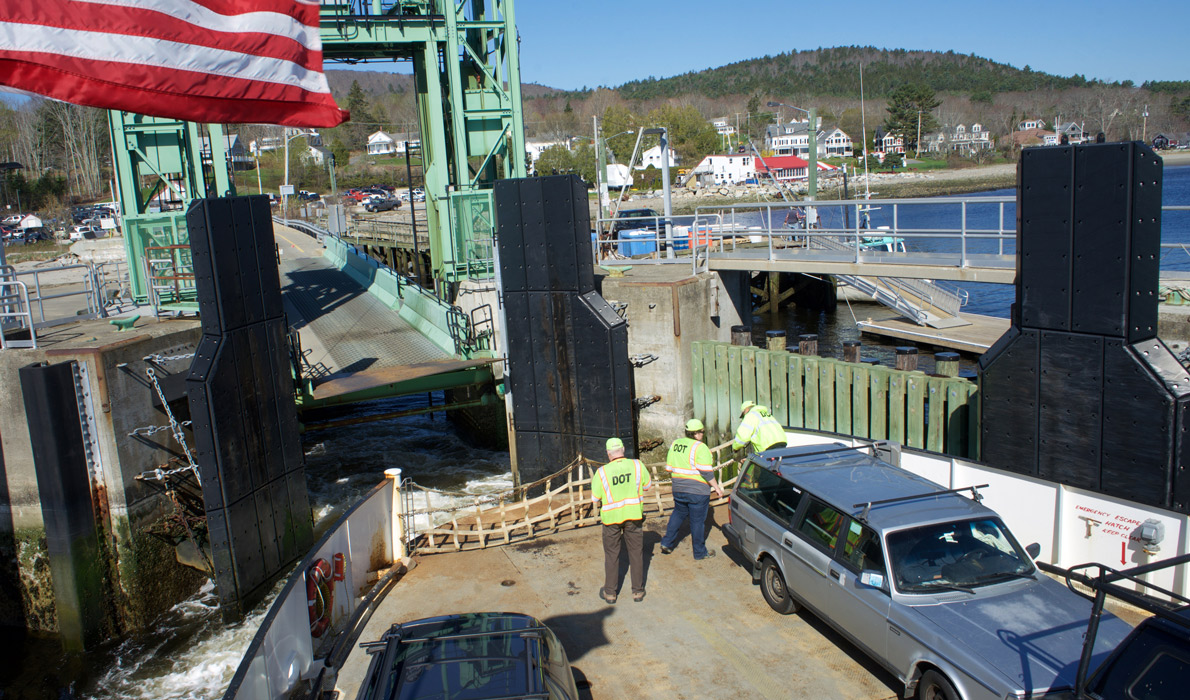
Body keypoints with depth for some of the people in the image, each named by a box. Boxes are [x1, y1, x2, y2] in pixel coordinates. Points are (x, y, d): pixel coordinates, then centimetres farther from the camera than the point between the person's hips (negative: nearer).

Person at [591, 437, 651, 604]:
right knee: (636, 552, 14)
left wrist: (593, 483, 14)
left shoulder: (602, 472, -13)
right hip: (633, 515, 1)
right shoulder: (637, 465, -9)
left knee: (611, 554, 12)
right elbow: (647, 485, 5)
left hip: (611, 517, -1)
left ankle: (610, 593, 20)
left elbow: (595, 497, -4)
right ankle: (638, 591, 21)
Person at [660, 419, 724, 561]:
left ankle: (666, 543, 26)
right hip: (697, 491, -6)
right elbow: (706, 472, -19)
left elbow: (669, 468, 11)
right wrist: (717, 488, -10)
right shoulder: (700, 447, -16)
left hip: (678, 489, 6)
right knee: (698, 521, 5)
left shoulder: (675, 444, 5)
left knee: (678, 514, 25)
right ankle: (699, 553, 16)